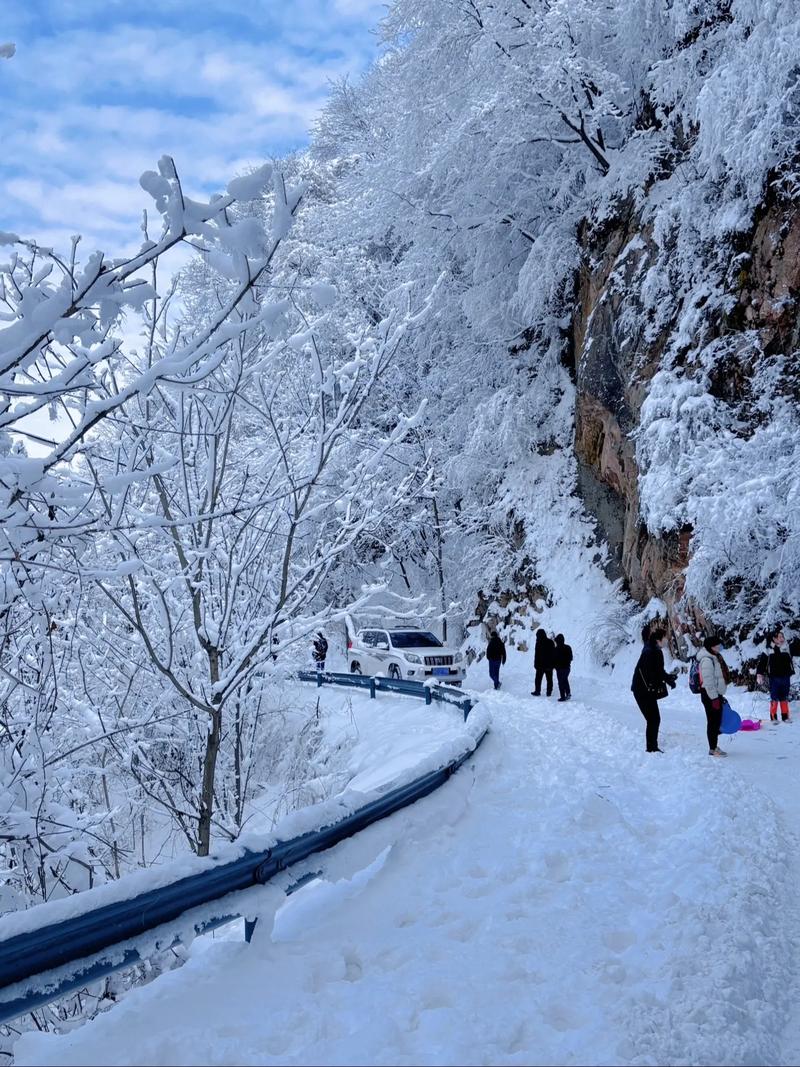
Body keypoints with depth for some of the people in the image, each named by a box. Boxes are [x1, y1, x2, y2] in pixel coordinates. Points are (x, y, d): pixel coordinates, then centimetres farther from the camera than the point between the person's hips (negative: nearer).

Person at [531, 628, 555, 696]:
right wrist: (553, 663, 14)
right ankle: (549, 692, 12)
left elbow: (537, 655, -14)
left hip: (541, 665, -5)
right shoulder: (550, 642, 2)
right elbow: (554, 653, 8)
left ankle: (537, 691, 9)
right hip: (550, 664, 5)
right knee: (549, 679, 10)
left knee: (538, 678, 7)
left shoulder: (539, 643, -15)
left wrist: (536, 664, -7)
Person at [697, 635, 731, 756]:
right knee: (713, 721, -3)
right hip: (710, 696, -10)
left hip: (716, 694, 10)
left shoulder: (716, 657, 14)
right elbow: (708, 681, -23)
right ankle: (713, 749, 4)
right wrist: (714, 698, -23)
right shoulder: (707, 660, -19)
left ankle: (715, 746, 26)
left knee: (717, 721, 15)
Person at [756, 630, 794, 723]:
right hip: (774, 678, -4)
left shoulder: (786, 649, 6)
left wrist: (791, 673, 26)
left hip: (785, 677, 4)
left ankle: (785, 716, 19)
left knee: (784, 698, 11)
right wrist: (759, 675, -12)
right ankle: (773, 717, 6)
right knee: (774, 698, -1)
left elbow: (790, 662, 22)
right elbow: (762, 662, -7)